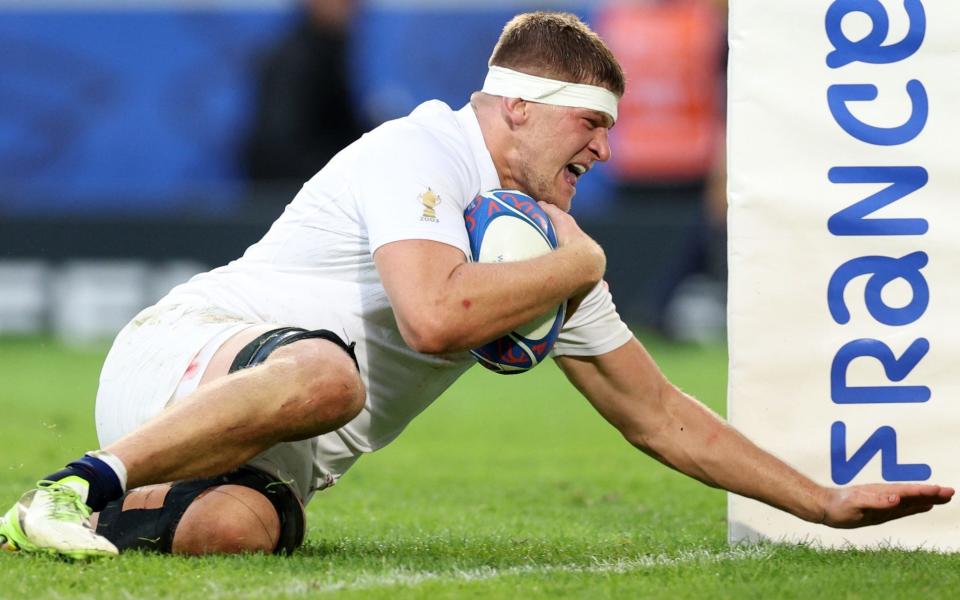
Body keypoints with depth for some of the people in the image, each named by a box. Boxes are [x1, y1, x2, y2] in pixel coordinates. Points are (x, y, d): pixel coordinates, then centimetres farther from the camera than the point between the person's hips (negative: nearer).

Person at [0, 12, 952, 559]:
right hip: (178, 363, -7)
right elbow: (434, 316, -26)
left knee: (242, 527, -32)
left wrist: (828, 503, 19)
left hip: (266, 456, 7)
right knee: (325, 371, -40)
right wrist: (577, 265, -9)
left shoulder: (549, 243, 17)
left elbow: (657, 414, 22)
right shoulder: (419, 153, -8)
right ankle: (86, 479, -34)